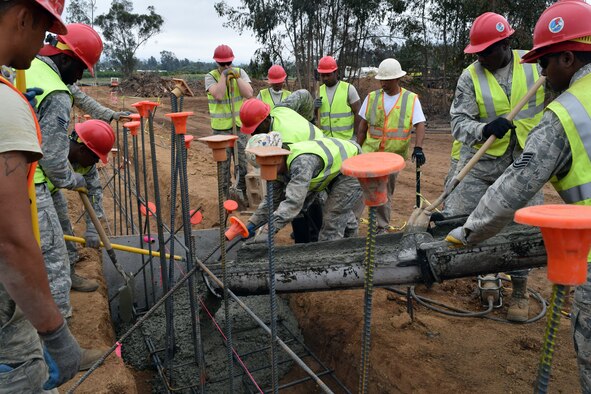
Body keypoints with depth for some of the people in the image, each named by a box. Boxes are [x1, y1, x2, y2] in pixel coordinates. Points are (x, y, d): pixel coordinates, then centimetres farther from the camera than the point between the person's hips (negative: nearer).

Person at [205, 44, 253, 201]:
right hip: (221, 127, -2)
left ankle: (242, 192, 21)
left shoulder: (240, 72, 3)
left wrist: (235, 76, -14)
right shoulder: (211, 76, -3)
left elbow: (249, 94, -9)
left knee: (243, 161, 7)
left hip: (240, 125, 2)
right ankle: (224, 195, 17)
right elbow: (218, 95, -20)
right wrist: (224, 75, -17)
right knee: (223, 163, 5)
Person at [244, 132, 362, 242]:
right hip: (335, 170, 9)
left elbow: (294, 201, -45)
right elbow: (273, 199, 0)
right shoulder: (279, 167, -9)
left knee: (332, 219, -11)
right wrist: (253, 223, -6)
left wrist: (268, 230, -46)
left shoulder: (302, 161, -39)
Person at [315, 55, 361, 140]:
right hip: (326, 139, 4)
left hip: (346, 139, -4)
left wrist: (356, 135, -10)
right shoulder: (320, 90, 7)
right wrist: (315, 107, -10)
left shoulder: (348, 88, -6)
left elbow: (357, 113, -6)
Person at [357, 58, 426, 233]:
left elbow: (420, 125, -10)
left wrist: (418, 148, -25)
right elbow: (363, 126, 8)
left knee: (386, 193, 11)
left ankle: (382, 228, 25)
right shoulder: (372, 97, 4)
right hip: (370, 153, 1)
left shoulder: (411, 99, -1)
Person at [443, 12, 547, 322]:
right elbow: (459, 122, -13)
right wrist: (485, 129, -30)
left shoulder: (535, 64, -1)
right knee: (451, 217, -4)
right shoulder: (470, 77, -6)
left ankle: (519, 292, 23)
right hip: (482, 161, -1)